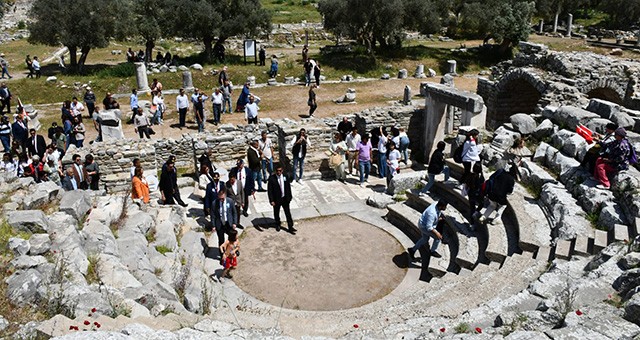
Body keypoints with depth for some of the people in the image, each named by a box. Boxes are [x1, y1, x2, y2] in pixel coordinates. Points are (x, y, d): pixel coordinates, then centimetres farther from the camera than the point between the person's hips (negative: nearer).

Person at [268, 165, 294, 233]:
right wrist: (271, 200, -16)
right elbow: (269, 190, -12)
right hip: (276, 199, -2)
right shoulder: (271, 178, -14)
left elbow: (288, 187, 5)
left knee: (288, 213, 5)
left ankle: (290, 227, 13)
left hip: (285, 199, 2)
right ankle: (277, 225, 40)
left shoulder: (285, 177, -4)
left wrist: (289, 197, 5)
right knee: (276, 213, 17)